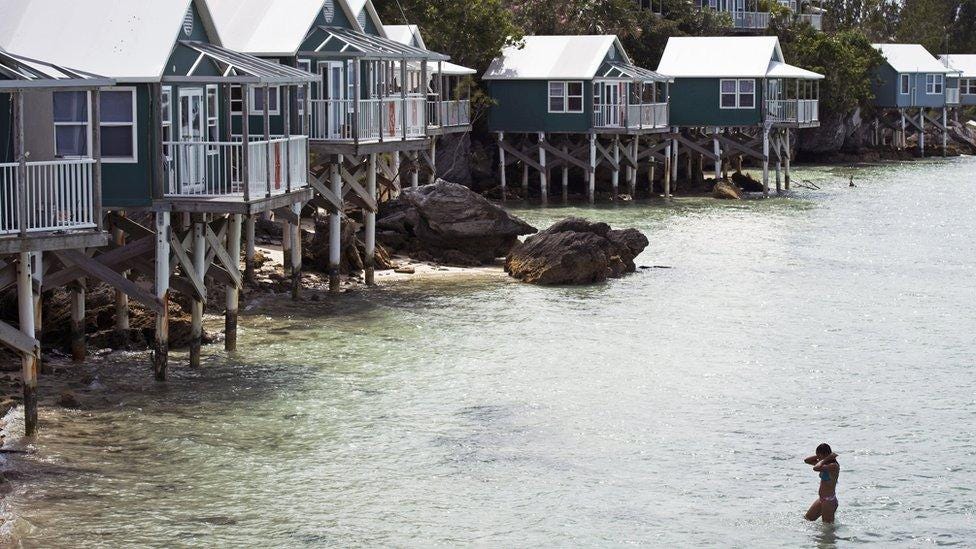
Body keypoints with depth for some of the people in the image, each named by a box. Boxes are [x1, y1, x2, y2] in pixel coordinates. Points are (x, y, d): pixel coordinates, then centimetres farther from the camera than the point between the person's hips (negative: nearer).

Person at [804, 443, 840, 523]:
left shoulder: (834, 466, -23)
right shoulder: (826, 464, 6)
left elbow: (816, 468, -37)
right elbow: (807, 460, 12)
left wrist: (825, 459, -23)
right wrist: (820, 457, -1)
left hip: (829, 500, -10)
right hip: (822, 499, 10)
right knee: (808, 518, 20)